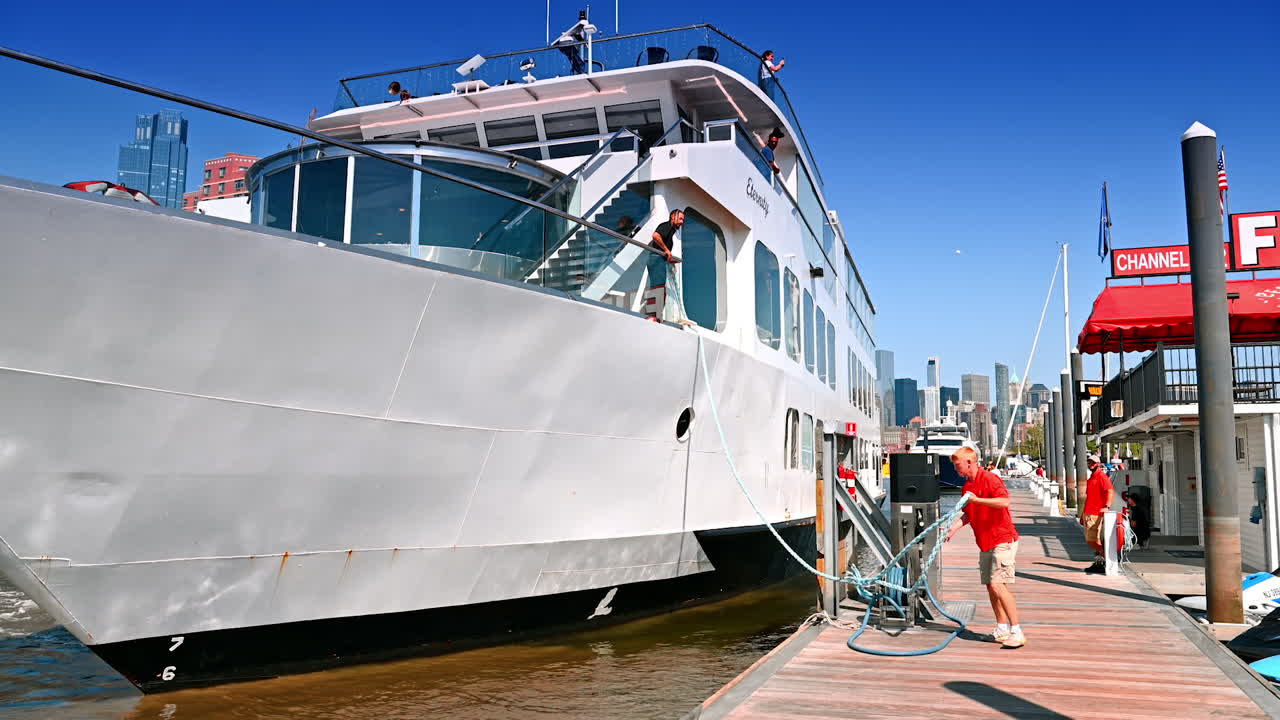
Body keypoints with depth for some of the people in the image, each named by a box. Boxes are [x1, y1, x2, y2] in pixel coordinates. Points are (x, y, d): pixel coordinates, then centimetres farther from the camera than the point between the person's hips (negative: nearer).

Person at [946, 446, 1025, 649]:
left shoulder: (990, 479, -15)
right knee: (990, 586, 9)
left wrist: (977, 499, -31)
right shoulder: (967, 485, 13)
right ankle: (1002, 629, 19)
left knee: (998, 585, -15)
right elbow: (968, 514, 20)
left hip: (1002, 540, -9)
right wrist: (953, 528, 5)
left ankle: (1016, 632, -10)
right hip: (985, 543, 9)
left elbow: (1005, 501, -31)